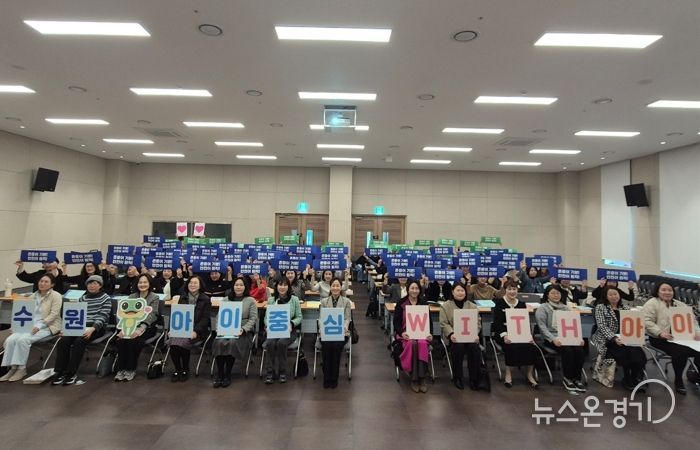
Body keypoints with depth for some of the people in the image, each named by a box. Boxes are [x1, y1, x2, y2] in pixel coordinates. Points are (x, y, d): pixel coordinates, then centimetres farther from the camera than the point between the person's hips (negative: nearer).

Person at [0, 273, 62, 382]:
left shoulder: (56, 296, -4)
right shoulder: (33, 296, 17)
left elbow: (54, 314, -12)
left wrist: (39, 326, -21)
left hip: (47, 326, -6)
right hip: (30, 325, 6)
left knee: (23, 339, -28)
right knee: (10, 340, -18)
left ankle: (21, 368, -14)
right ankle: (13, 368, -11)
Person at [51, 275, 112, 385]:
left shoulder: (106, 298, 1)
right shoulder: (82, 298, 20)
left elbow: (103, 317, -9)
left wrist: (92, 328, -25)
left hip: (97, 328, -5)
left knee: (79, 341, -31)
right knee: (62, 341, -22)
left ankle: (72, 373, -22)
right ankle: (60, 372, -16)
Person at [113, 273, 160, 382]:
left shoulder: (154, 297, -1)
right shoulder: (132, 297, 14)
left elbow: (150, 316, -12)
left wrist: (140, 329, -27)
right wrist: (124, 328, -15)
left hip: (147, 327, -4)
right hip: (131, 326, 4)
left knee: (133, 340, -31)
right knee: (120, 339, -26)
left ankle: (131, 369, -14)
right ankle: (121, 369, -13)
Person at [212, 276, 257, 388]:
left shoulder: (251, 300, 6)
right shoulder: (226, 300, 17)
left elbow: (253, 319, -2)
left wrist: (243, 329, -18)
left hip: (244, 332, -3)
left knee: (232, 343, -33)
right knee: (219, 343, -29)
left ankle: (227, 375, -17)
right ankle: (219, 374, -15)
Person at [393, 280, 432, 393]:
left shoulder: (424, 303, 10)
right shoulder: (401, 303, 2)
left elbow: (429, 321, 10)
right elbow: (396, 322, -1)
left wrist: (430, 333, -9)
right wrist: (402, 332, -19)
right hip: (406, 334, -2)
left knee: (422, 343, -32)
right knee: (412, 344, -34)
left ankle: (422, 378, -26)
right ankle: (414, 378, -24)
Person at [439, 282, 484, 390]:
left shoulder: (472, 306, 14)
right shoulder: (445, 306, 6)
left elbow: (477, 323, 7)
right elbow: (444, 324, -2)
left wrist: (475, 334, -12)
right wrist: (451, 334, -20)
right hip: (454, 337, -2)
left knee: (474, 347, -28)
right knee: (459, 347, -33)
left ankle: (474, 379, -12)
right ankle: (457, 377, -12)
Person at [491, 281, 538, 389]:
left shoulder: (522, 304, 15)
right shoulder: (499, 303, 2)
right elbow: (497, 321, -8)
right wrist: (504, 335, -25)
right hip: (501, 332, -4)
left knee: (531, 346, -24)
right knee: (511, 346, -33)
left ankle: (530, 374, -8)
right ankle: (508, 374, -15)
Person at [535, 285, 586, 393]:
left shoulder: (565, 308, 18)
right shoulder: (542, 308, 1)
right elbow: (542, 326, -9)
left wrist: (579, 338, -5)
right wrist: (553, 339, -22)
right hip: (551, 338, -4)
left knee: (579, 350, -23)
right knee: (567, 350, -29)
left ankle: (577, 378, -6)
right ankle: (568, 378, -9)